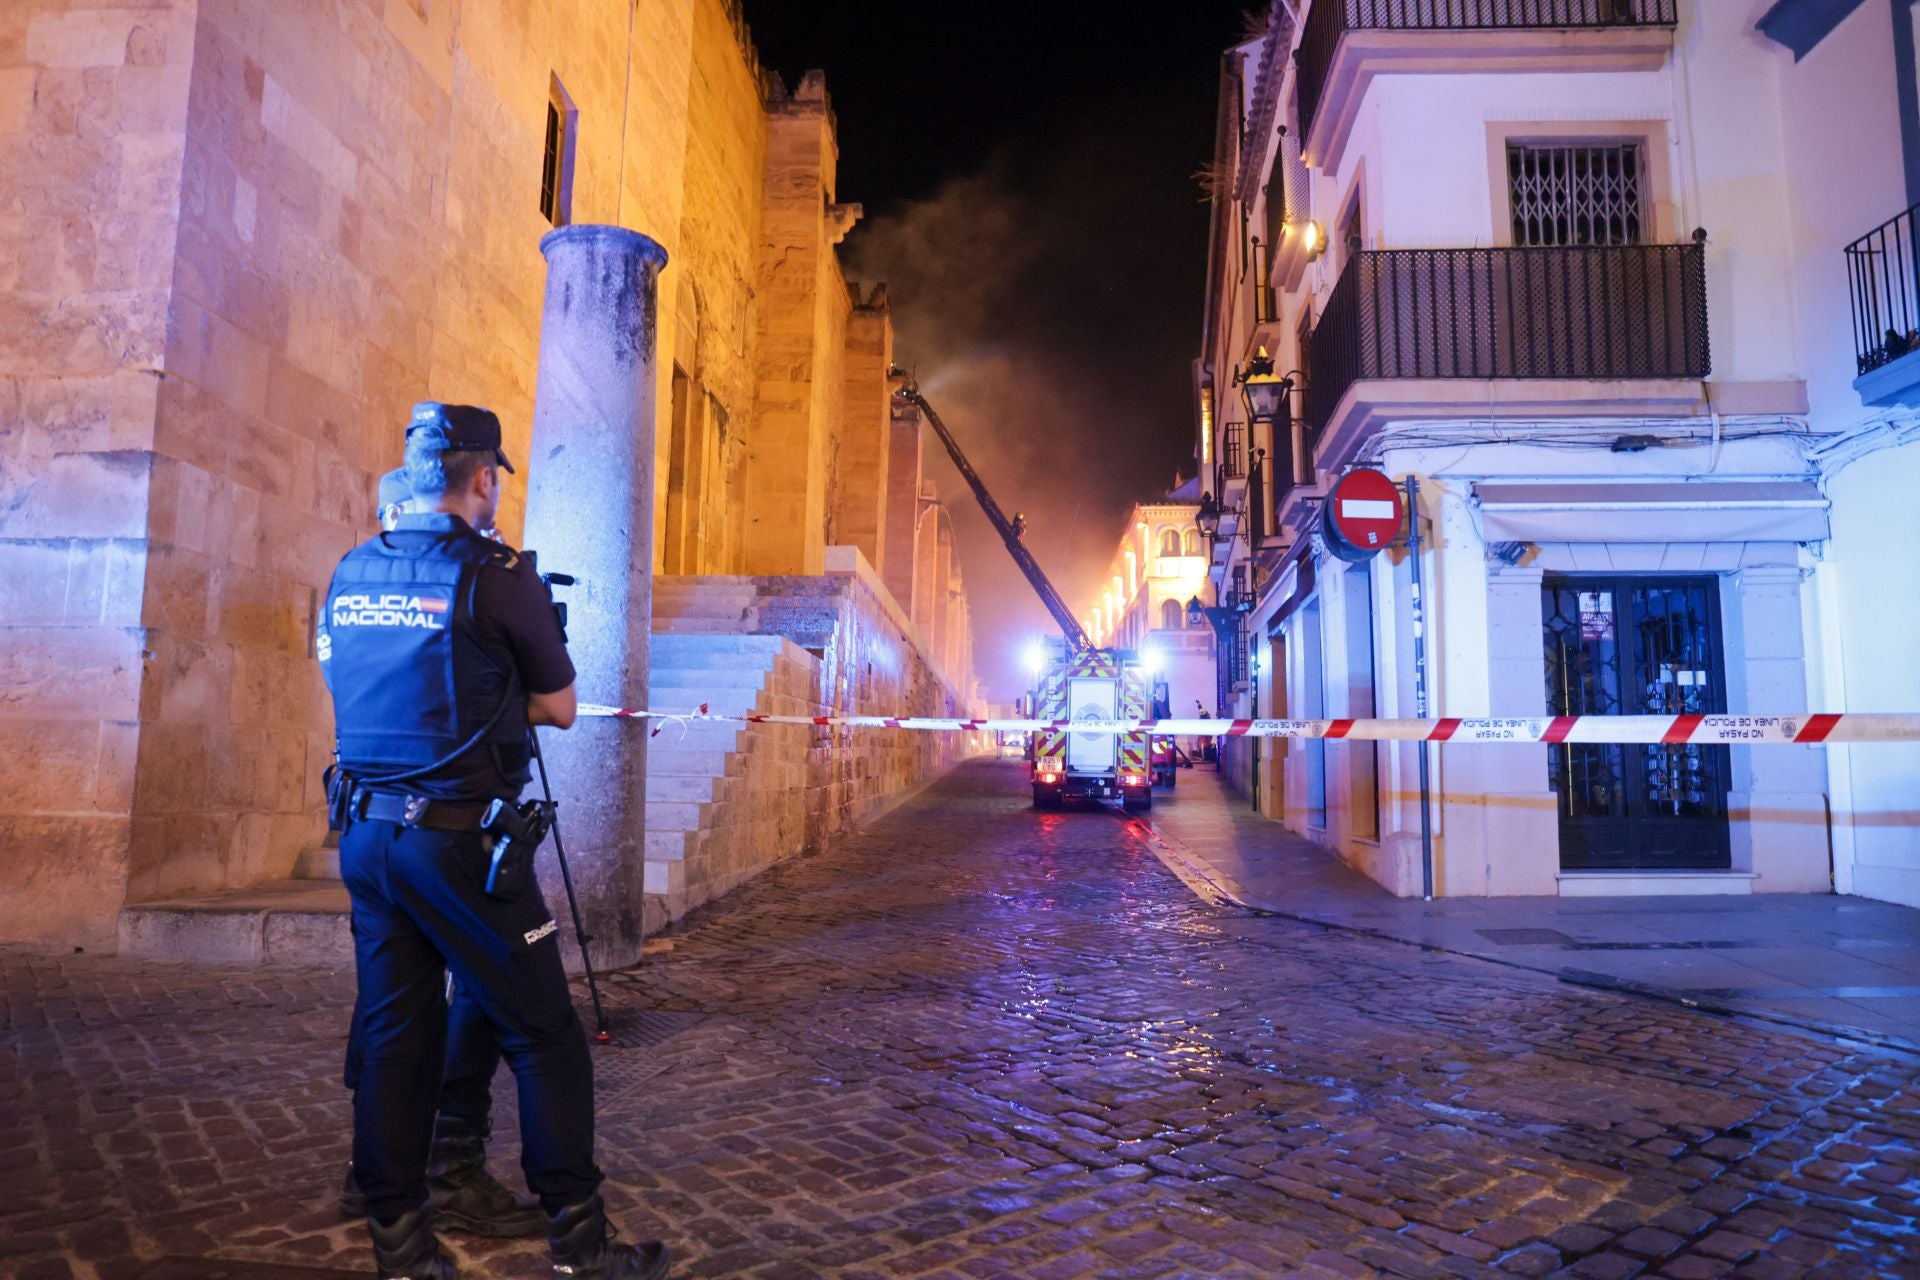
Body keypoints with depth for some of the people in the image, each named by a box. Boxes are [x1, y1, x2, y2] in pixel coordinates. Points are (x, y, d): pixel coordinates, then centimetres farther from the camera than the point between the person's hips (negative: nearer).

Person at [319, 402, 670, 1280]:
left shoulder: (349, 574, 8)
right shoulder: (497, 576, -12)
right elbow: (560, 709, -4)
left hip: (364, 834, 7)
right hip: (458, 839, -7)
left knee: (393, 1034, 14)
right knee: (544, 1037, 3)